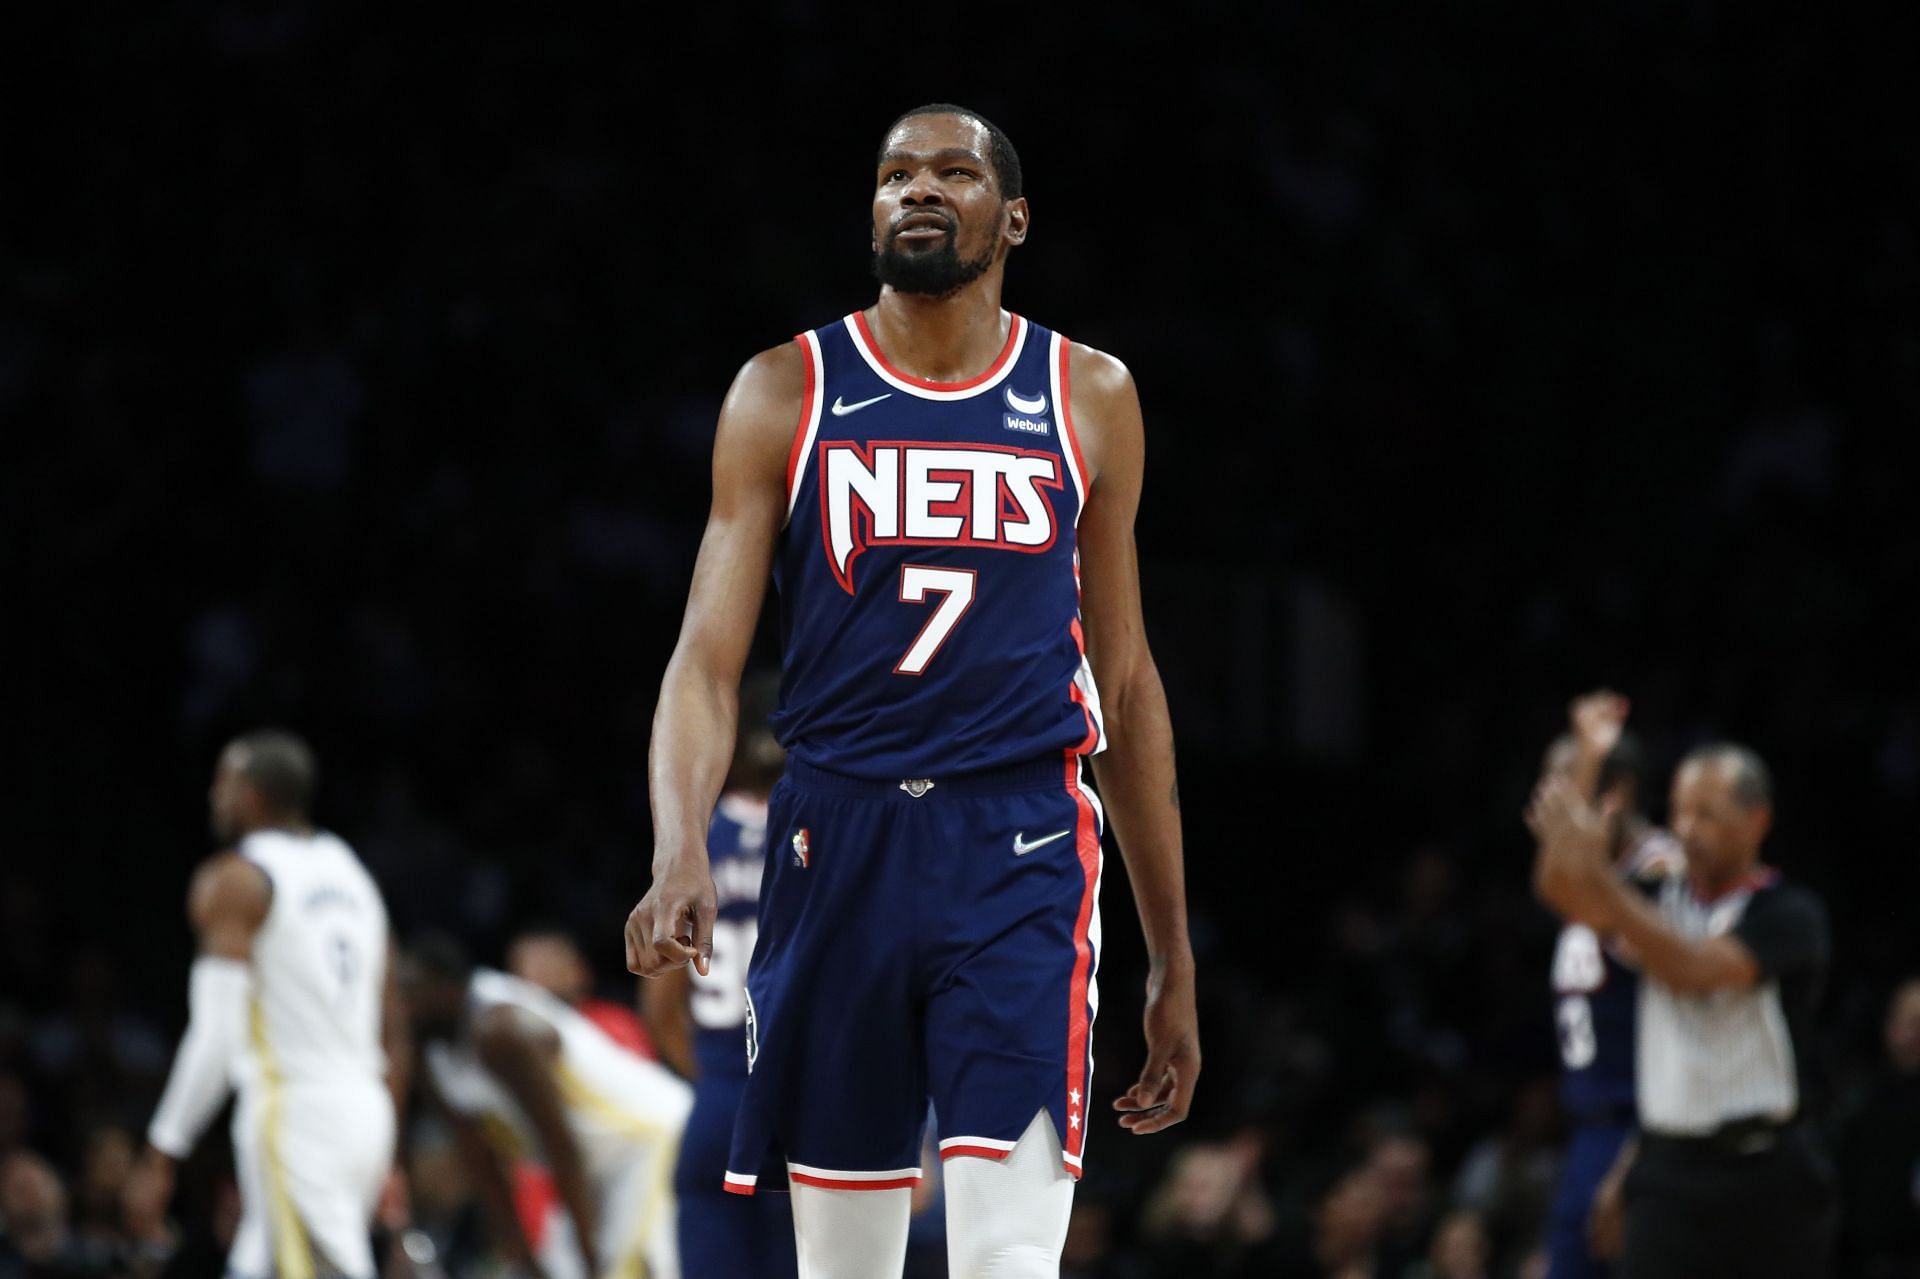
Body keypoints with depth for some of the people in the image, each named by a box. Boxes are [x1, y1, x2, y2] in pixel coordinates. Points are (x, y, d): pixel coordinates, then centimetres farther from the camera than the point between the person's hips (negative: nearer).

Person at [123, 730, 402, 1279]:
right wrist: (382, 1159, 25)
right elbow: (394, 1038, 19)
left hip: (293, 1115, -8)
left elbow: (217, 1038, -14)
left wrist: (159, 1156, -10)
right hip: (363, 1108, 8)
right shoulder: (352, 874, 19)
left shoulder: (235, 880, -5)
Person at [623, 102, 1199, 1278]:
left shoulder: (1088, 399, 8)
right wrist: (681, 855, -21)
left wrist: (1174, 961, 13)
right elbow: (708, 660, -2)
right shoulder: (786, 395, 5)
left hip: (1018, 859, -1)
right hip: (837, 847, 1)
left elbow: (1128, 688, 14)